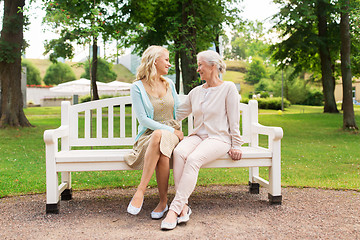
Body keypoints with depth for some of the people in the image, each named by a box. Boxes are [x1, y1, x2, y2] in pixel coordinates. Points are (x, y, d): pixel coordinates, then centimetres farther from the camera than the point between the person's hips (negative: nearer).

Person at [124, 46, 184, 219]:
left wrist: (176, 131, 13)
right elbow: (143, 119, -9)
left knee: (159, 137, -36)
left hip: (171, 133, 2)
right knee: (162, 154, -38)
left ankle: (140, 192, -32)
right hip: (148, 135, -2)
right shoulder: (137, 87, -1)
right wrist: (171, 130, -13)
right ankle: (163, 202, -27)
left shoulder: (169, 84, 15)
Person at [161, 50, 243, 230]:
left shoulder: (228, 88, 3)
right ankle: (183, 206, -30)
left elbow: (233, 119, 0)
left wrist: (236, 145, -4)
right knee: (179, 152, -30)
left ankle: (174, 209, -33)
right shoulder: (196, 92, 18)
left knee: (193, 159, -34)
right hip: (198, 136, 5)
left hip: (219, 138, -4)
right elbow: (178, 114, 24)